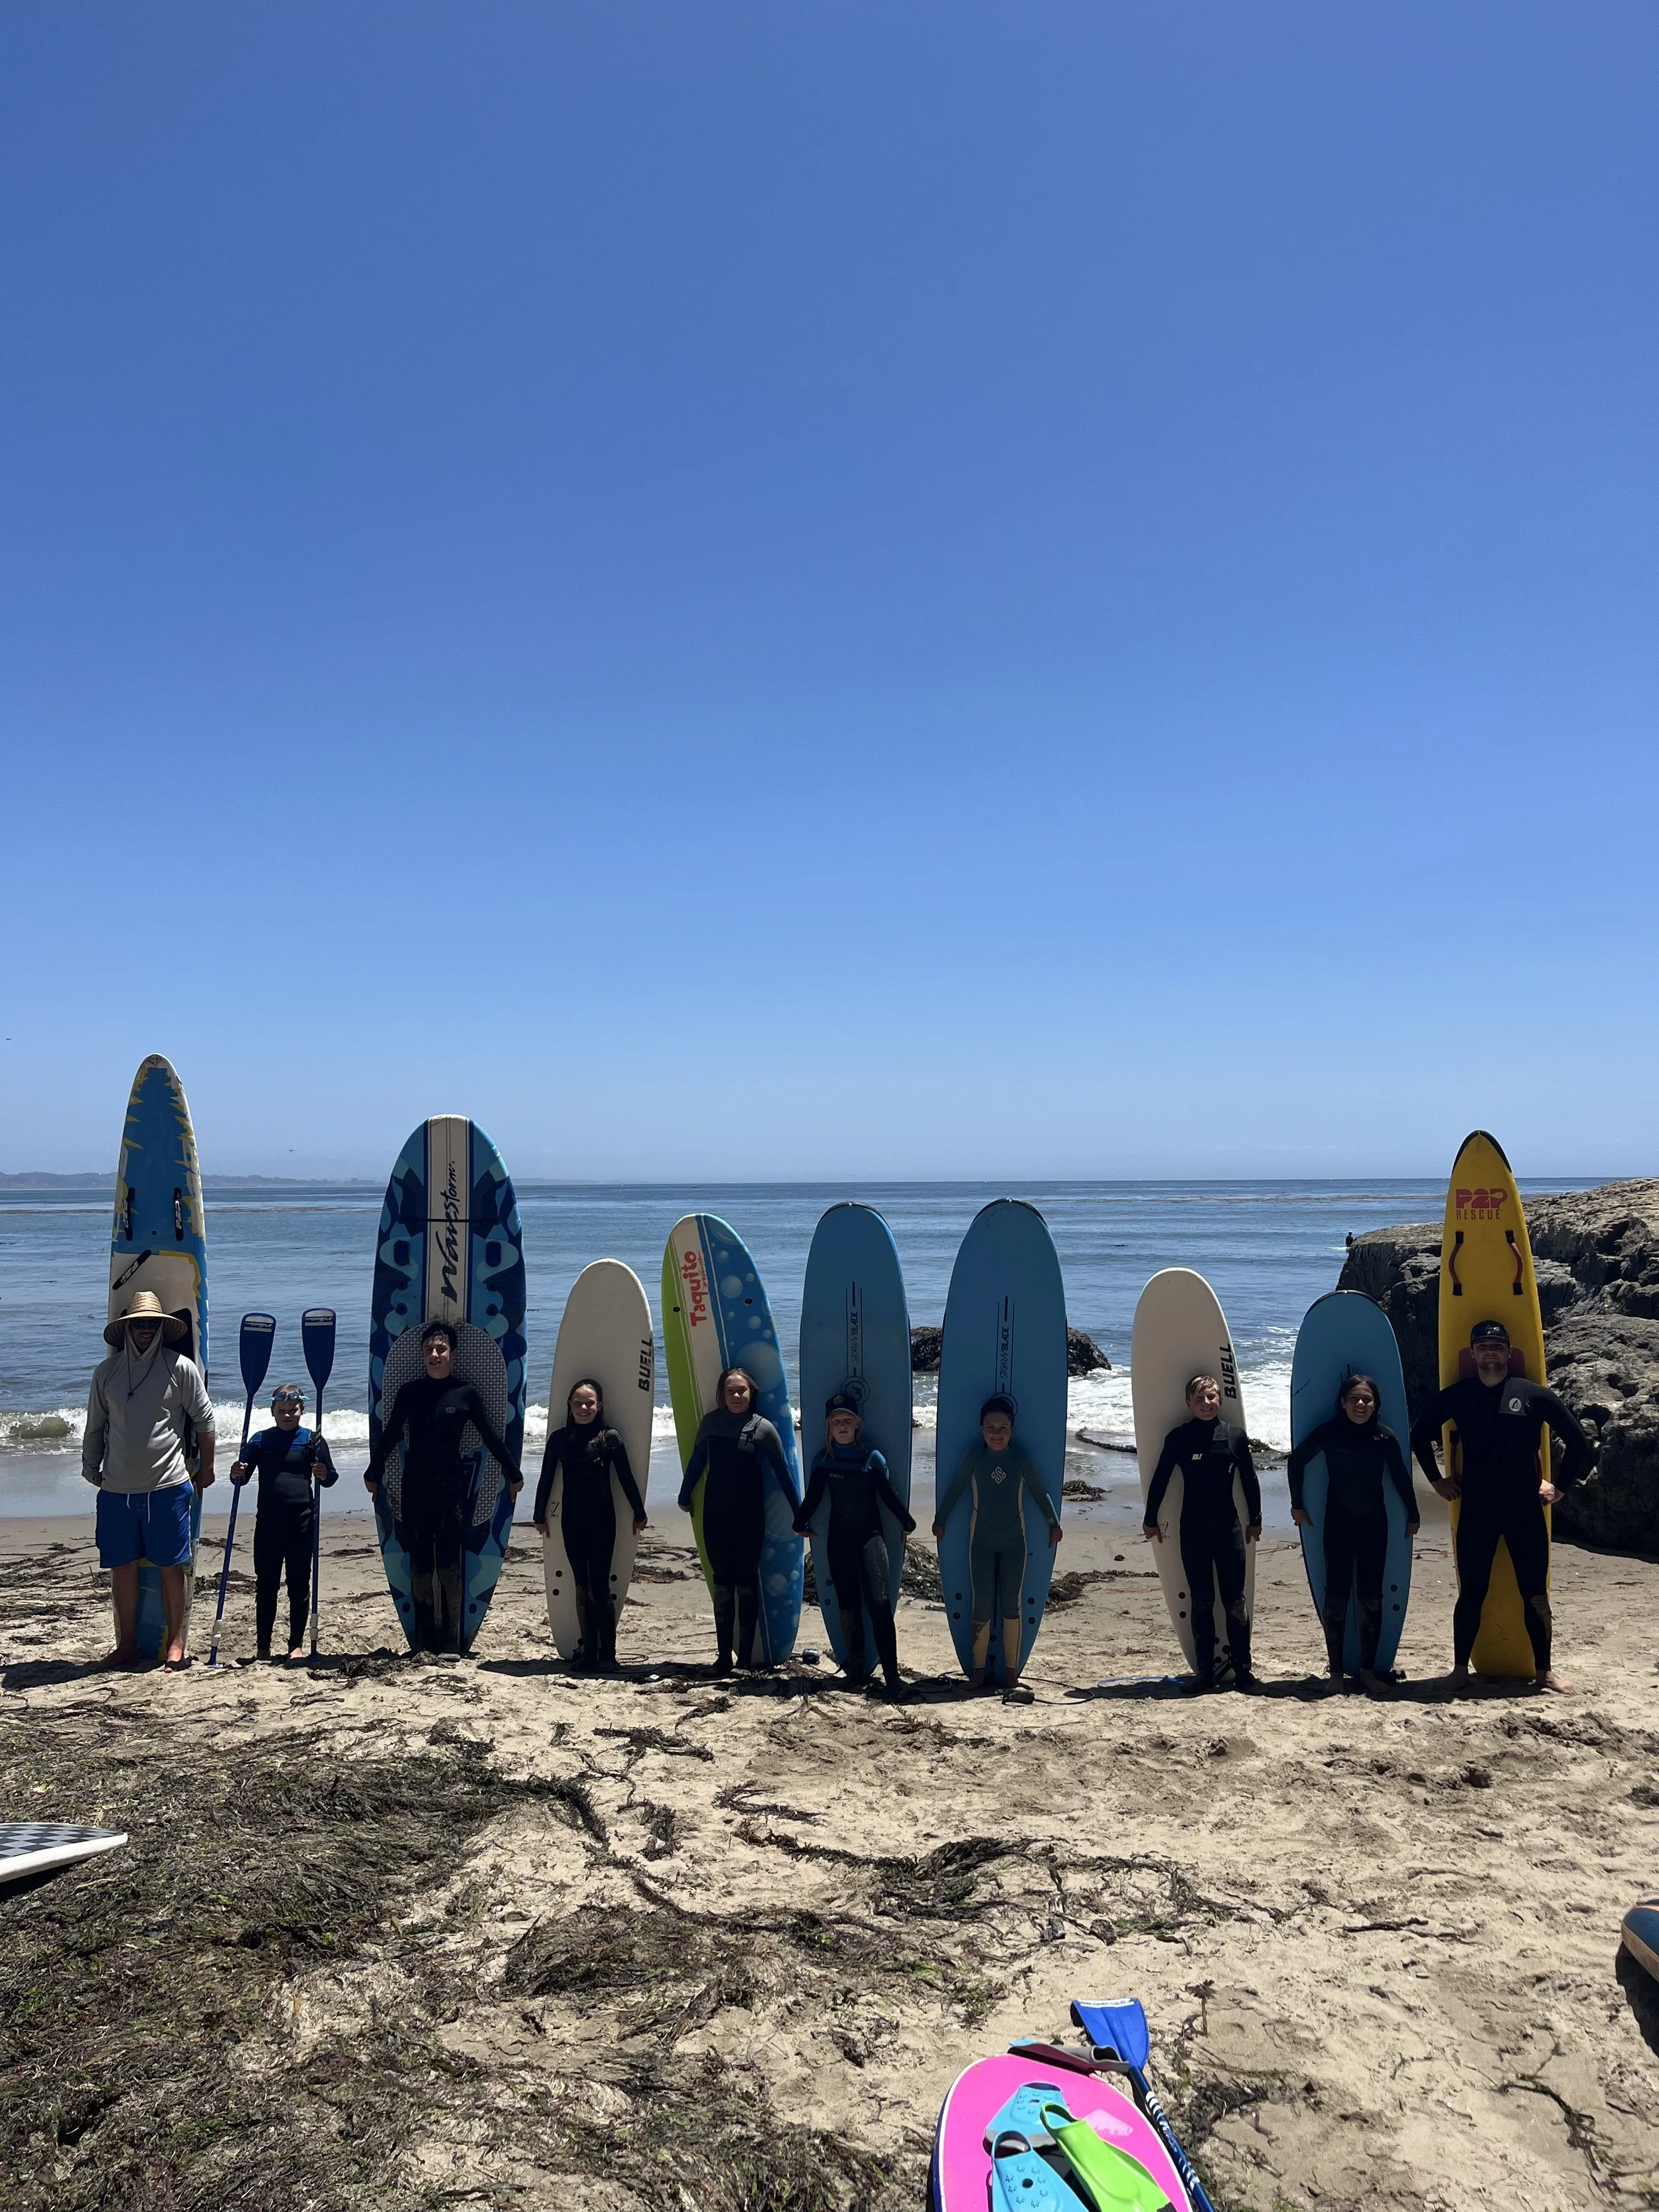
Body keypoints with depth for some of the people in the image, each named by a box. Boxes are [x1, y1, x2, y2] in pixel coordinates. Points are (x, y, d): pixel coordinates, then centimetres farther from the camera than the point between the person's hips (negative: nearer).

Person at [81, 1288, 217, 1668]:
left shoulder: (181, 1367, -4)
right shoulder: (106, 1371, 5)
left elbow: (204, 1420, 2)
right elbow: (95, 1427, 15)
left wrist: (205, 1468, 6)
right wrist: (91, 1469, 18)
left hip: (168, 1486, -3)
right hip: (116, 1489, 3)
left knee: (171, 1566, 4)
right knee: (122, 1567, 10)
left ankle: (176, 1642, 15)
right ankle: (127, 1643, 23)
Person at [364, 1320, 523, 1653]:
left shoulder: (465, 1393, 1)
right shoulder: (409, 1392, 6)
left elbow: (490, 1436, 8)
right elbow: (389, 1436, 16)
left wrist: (512, 1474, 14)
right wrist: (373, 1474, 24)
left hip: (451, 1485, -2)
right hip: (415, 1486, 2)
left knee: (449, 1562, -4)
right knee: (420, 1562, 4)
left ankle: (451, 1640, 1)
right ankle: (424, 1641, 11)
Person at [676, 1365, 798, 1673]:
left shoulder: (762, 1428, -7)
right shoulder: (710, 1423, 1)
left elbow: (782, 1472, -3)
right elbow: (697, 1461, 13)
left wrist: (798, 1513, -1)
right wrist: (684, 1497, 23)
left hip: (750, 1517, -2)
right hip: (715, 1515, 2)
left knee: (746, 1581, 4)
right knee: (721, 1582, 4)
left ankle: (747, 1655, 10)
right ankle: (724, 1655, 8)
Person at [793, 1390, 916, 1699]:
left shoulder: (872, 1458, -2)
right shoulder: (823, 1460, 2)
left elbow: (888, 1495, 6)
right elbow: (812, 1497, 12)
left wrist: (907, 1523, 9)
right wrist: (800, 1524, 16)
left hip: (870, 1537, -2)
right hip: (839, 1541, 2)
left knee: (880, 1604, -15)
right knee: (847, 1606, 6)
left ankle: (892, 1675, -15)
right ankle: (856, 1667, 18)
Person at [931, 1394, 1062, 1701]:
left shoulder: (1022, 1457, -5)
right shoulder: (973, 1457, -7)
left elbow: (1039, 1491, 5)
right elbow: (955, 1489, 3)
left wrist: (1054, 1523, 9)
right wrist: (940, 1521, 9)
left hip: (1015, 1542, 1)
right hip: (981, 1541, -1)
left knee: (1012, 1605, 2)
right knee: (982, 1605, -2)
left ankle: (1011, 1674, 7)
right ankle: (978, 1671, 7)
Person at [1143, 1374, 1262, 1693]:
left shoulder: (1235, 1435, 1)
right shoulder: (1179, 1438, -3)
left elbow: (1249, 1480, 10)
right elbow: (1160, 1479, 3)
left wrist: (1255, 1519, 13)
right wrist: (1150, 1519, 7)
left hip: (1228, 1527, 1)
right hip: (1193, 1531, -1)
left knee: (1235, 1601, 1)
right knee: (1201, 1603, 5)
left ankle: (1243, 1671, 9)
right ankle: (1204, 1673, 11)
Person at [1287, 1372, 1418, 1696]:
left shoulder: (1385, 1436, -4)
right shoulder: (1329, 1432, -8)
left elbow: (1401, 1477, 7)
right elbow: (1296, 1462, 3)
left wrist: (1413, 1515, 10)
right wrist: (1297, 1505, 5)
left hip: (1374, 1524, 1)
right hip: (1337, 1524, -1)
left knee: (1371, 1597, 4)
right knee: (1336, 1596, -1)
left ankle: (1368, 1670, 12)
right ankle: (1336, 1672, 5)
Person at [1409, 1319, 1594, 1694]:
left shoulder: (1533, 1394, -2)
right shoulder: (1457, 1395, 2)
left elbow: (1578, 1442, 4)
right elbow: (1420, 1435, 16)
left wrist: (1559, 1487, 4)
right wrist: (1437, 1480, 13)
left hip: (1526, 1511, 0)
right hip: (1475, 1512, 1)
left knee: (1535, 1595, 5)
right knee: (1471, 1594, 4)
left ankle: (1544, 1671, 18)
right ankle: (1460, 1670, 13)